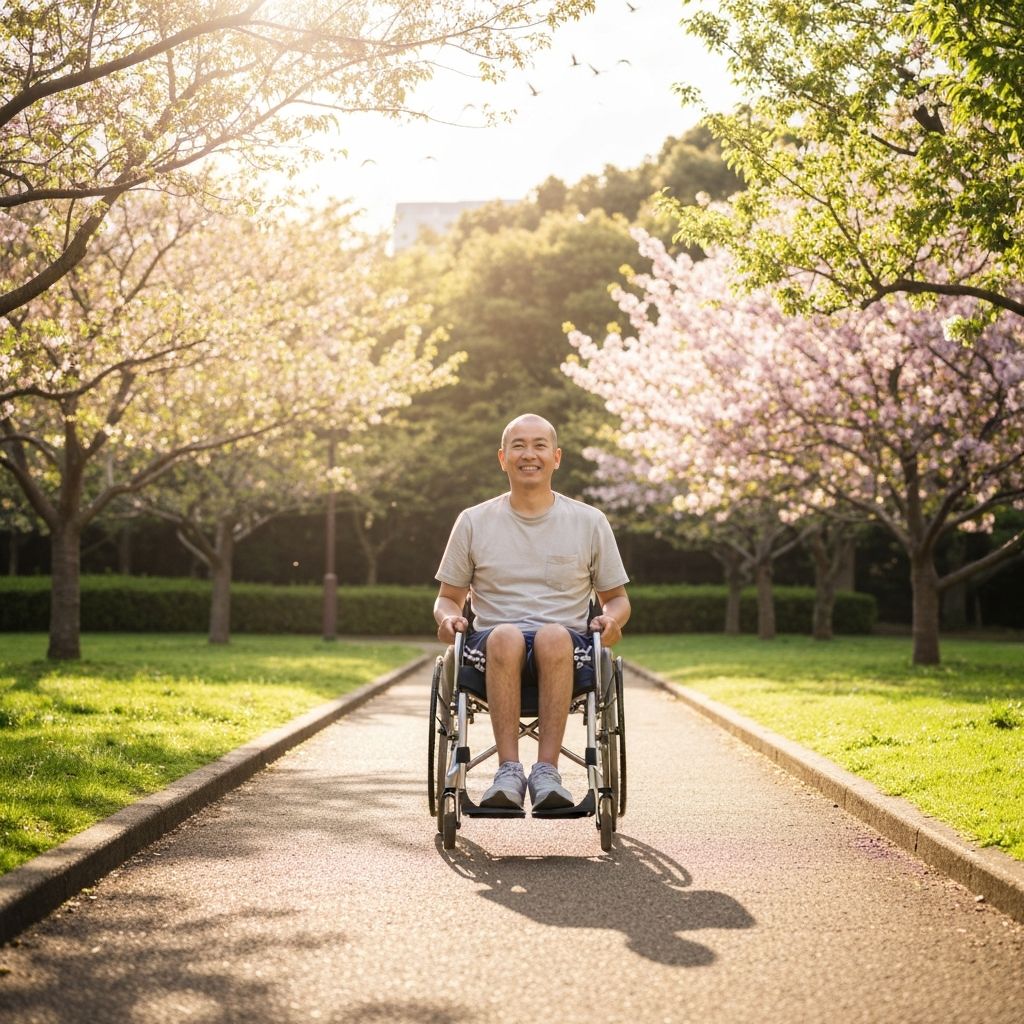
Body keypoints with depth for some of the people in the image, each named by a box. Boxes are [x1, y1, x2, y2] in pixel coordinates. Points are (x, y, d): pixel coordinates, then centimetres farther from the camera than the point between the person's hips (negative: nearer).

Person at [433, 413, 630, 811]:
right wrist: (448, 618, -6)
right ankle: (508, 771, -39)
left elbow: (616, 598, 18)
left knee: (553, 636, -37)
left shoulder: (589, 521, 12)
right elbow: (449, 597, 18)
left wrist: (611, 620, -6)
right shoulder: (473, 522, 13)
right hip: (492, 646, 0)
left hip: (565, 648, 0)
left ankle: (546, 771, -38)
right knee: (506, 636, -37)